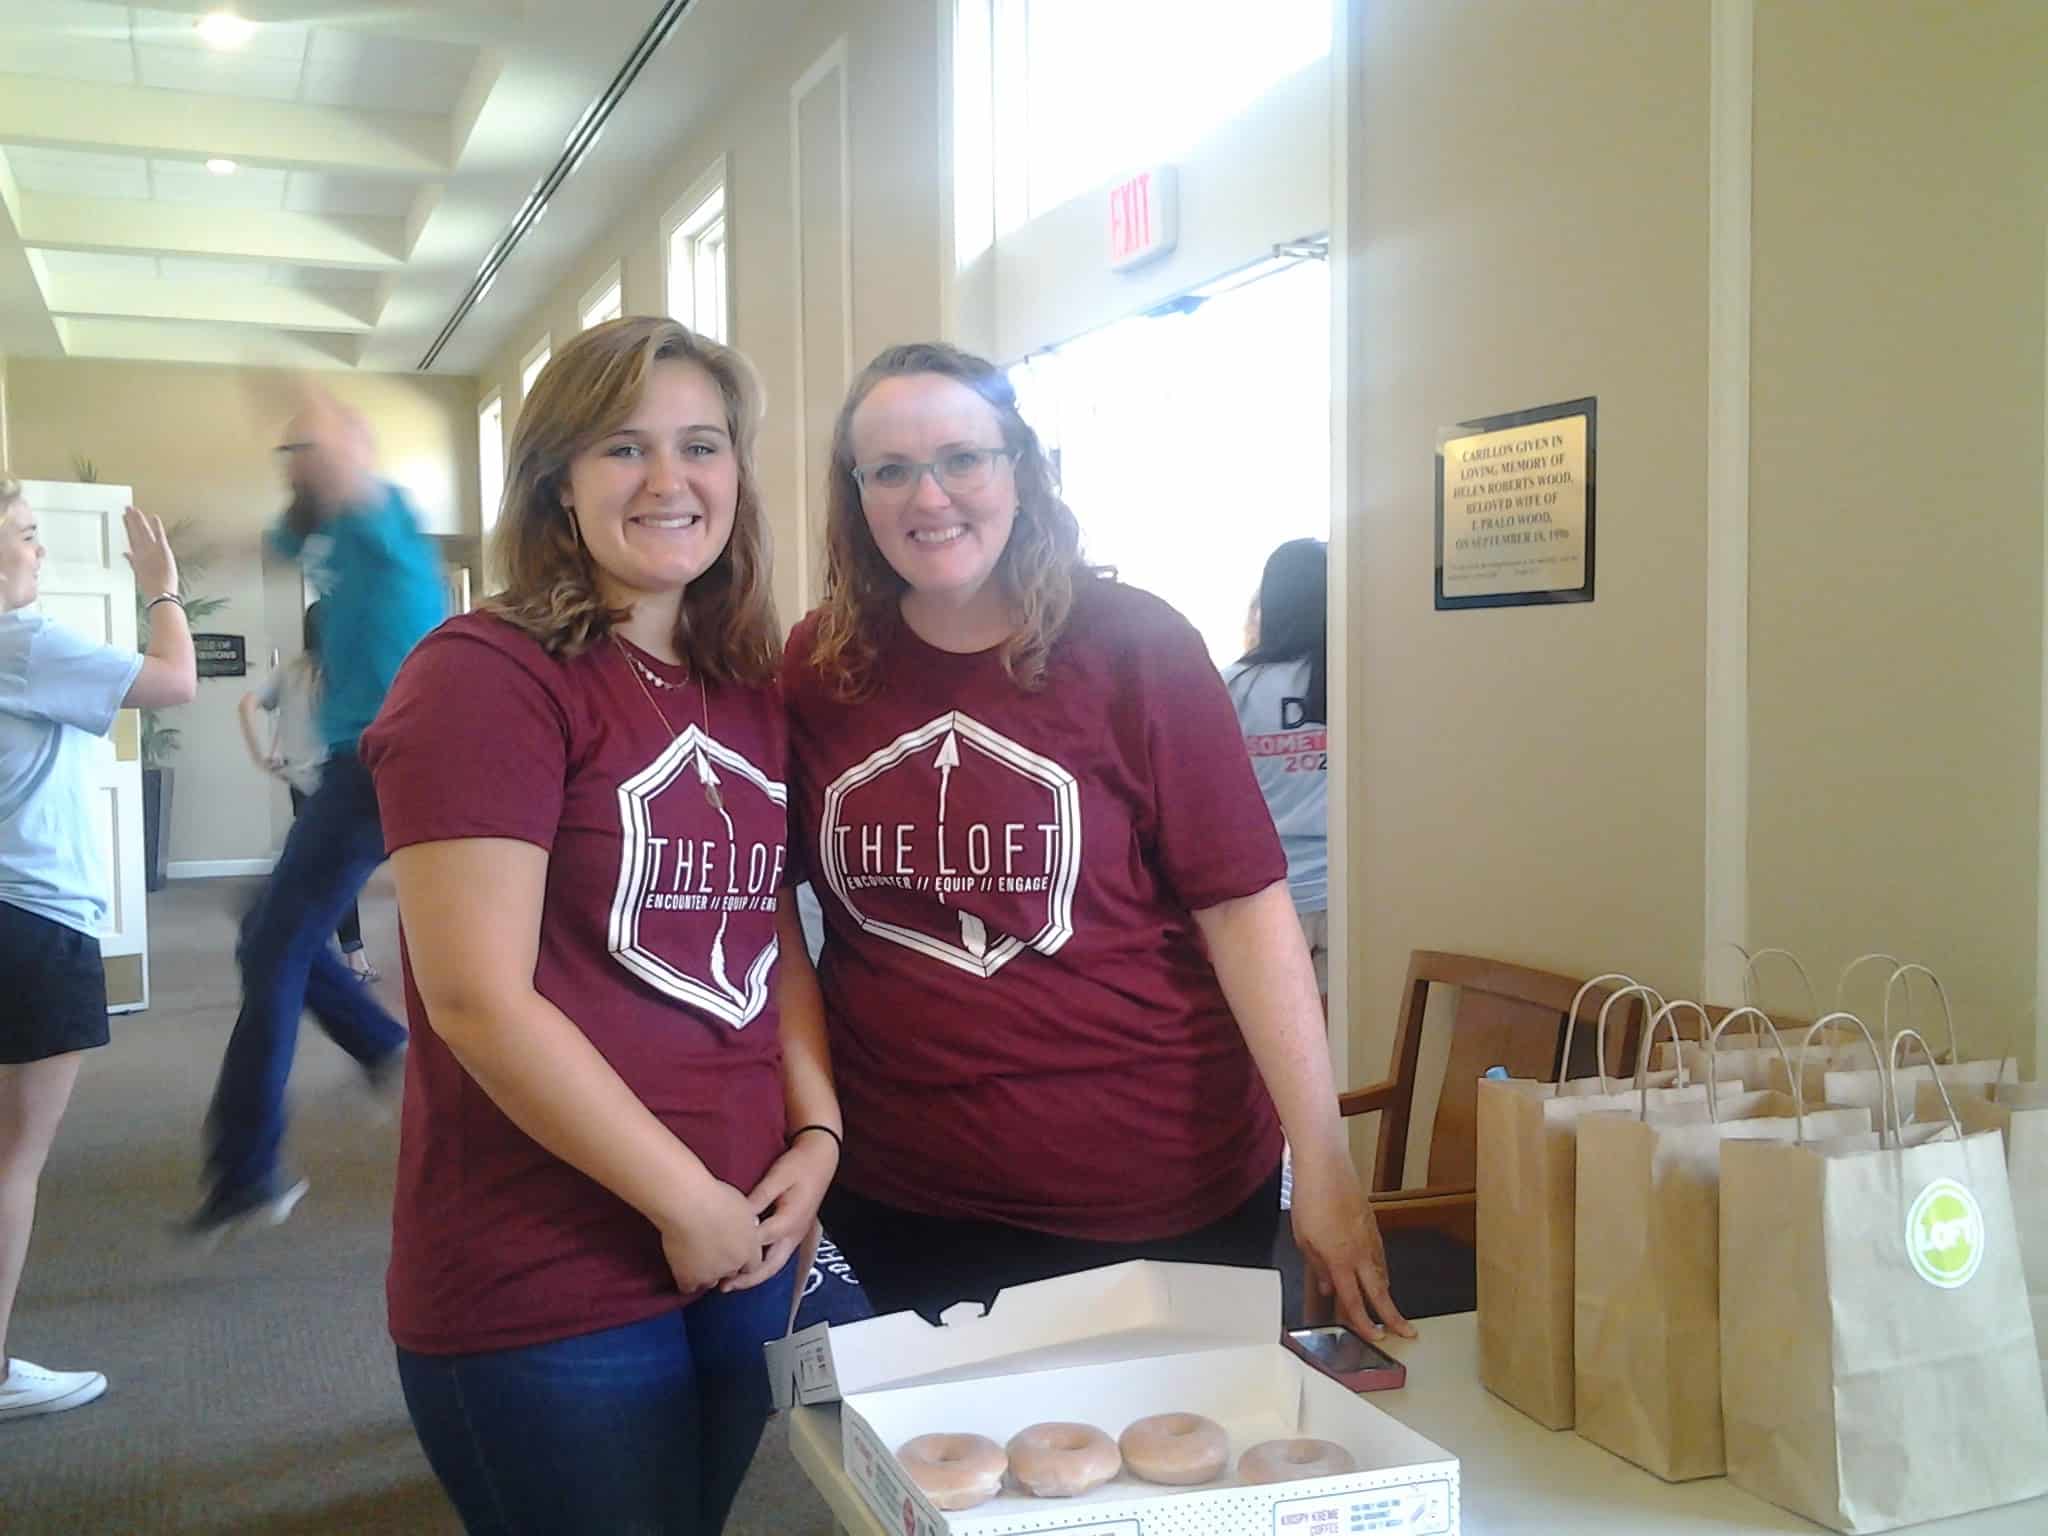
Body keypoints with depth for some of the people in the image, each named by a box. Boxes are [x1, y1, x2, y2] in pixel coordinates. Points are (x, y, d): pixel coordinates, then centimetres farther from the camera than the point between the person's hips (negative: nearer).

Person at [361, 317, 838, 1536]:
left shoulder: (752, 691, 8)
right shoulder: (487, 675, -13)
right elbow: (479, 999, -19)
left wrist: (819, 1135, -1)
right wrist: (686, 1203, -14)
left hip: (747, 1244, 7)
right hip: (546, 1291, -7)